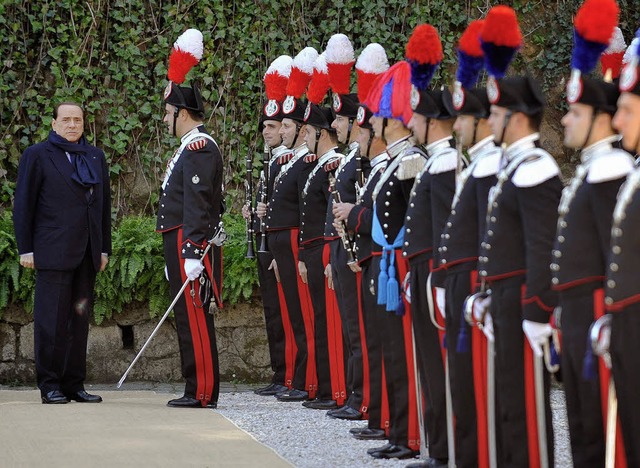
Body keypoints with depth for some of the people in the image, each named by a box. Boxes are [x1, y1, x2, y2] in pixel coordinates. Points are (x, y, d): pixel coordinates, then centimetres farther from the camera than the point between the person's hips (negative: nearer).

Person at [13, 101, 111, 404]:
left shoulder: (95, 157, 16)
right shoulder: (37, 156, 1)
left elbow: (104, 204, 19)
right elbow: (23, 205, 0)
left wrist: (104, 248, 14)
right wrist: (25, 249, -5)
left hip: (86, 253, 5)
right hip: (53, 252, -5)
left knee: (79, 319, 6)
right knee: (52, 319, -5)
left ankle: (74, 384, 11)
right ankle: (49, 385, 0)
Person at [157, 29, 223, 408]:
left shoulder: (199, 147, -13)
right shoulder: (192, 145, 19)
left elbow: (198, 203, -21)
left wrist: (193, 253, -25)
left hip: (191, 245, -10)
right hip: (182, 244, 10)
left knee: (194, 317, -9)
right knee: (190, 317, 11)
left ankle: (203, 392, -8)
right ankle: (198, 390, 14)